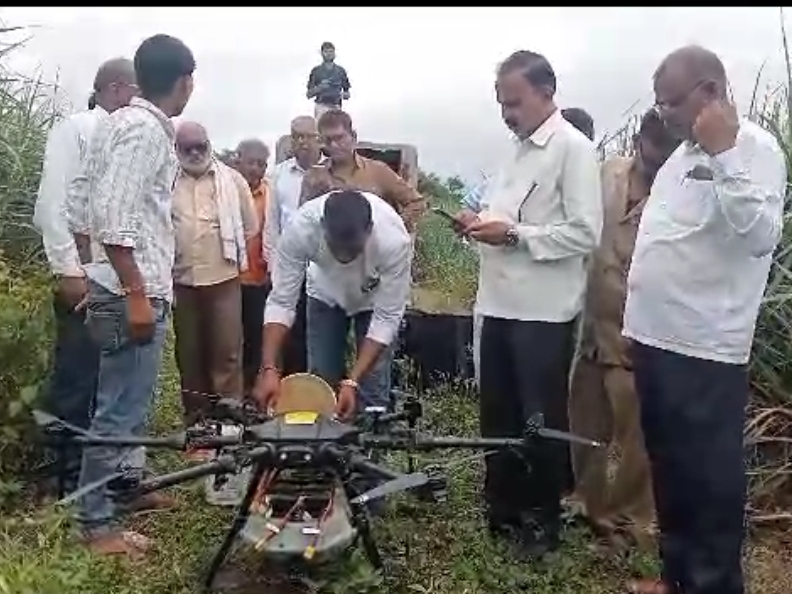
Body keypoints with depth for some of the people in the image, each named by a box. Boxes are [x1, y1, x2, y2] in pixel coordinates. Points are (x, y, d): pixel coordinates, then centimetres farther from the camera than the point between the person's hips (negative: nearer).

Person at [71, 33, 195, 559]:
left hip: (140, 288, 10)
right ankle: (98, 522, 11)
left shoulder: (129, 122, 13)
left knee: (132, 403, 22)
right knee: (120, 409, -1)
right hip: (134, 292, -10)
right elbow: (113, 217, -24)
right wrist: (137, 294, -23)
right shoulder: (144, 129, -17)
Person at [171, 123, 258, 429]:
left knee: (227, 350, -1)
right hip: (181, 279, 2)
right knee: (188, 351, 11)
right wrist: (169, 254, 4)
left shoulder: (231, 179, 3)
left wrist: (233, 251, 9)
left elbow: (251, 224, 7)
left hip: (223, 276, -1)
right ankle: (194, 412, 22)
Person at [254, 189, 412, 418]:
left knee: (373, 395, -6)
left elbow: (387, 317, -30)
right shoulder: (301, 228, -36)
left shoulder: (394, 240, -39)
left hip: (376, 298, -1)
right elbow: (281, 301, -28)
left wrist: (352, 381, -37)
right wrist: (269, 369, -39)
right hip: (326, 294, 2)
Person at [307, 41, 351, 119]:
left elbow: (347, 94, 14)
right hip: (321, 107, -2)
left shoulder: (341, 71, 12)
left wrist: (343, 95, -9)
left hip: (335, 108, 2)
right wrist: (319, 88, -13)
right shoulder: (316, 71, 6)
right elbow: (308, 94, 5)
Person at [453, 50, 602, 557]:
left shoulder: (573, 148, -10)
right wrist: (481, 223, 4)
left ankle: (543, 519, 25)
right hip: (501, 304, 8)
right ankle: (503, 507, 33)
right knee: (498, 414, 16)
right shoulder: (520, 149, 15)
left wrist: (513, 235, -19)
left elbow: (586, 233, -18)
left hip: (543, 310, -8)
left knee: (542, 420, 7)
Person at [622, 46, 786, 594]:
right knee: (669, 468, 18)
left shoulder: (754, 148, -10)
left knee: (711, 477, 4)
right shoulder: (685, 152, 16)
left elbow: (761, 236, -25)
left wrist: (722, 154, -26)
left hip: (705, 348, -9)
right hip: (657, 338, 9)